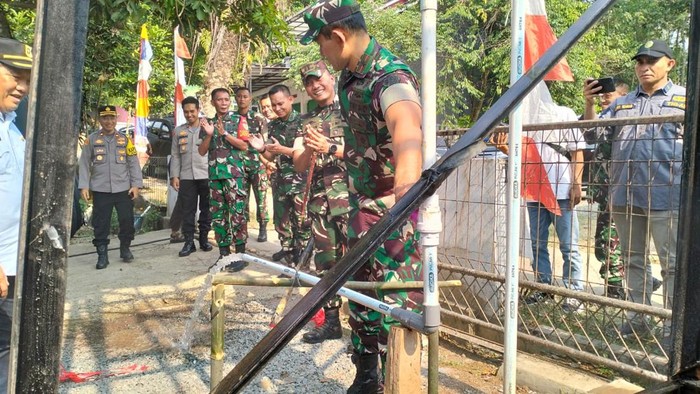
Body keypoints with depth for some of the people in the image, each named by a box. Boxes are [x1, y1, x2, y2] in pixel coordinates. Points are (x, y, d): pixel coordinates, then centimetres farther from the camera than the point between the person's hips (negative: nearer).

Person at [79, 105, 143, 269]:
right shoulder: (91, 139, 5)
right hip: (100, 190, -1)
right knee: (101, 224, 2)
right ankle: (102, 255, 12)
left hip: (124, 189, 1)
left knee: (127, 221, 4)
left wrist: (136, 184, -1)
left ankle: (125, 249, 24)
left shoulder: (125, 139, 7)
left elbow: (133, 163, 6)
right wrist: (84, 186, -3)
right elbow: (84, 164, 4)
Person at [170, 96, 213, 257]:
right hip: (186, 177, 2)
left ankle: (204, 239, 18)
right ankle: (189, 242, 9)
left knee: (206, 209, 6)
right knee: (187, 210, 3)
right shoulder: (179, 131, 11)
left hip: (206, 175, -2)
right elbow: (175, 156, 11)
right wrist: (174, 175, 3)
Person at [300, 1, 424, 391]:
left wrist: (406, 185, -64)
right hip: (363, 202, 9)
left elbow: (406, 128, -48)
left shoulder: (392, 78, -26)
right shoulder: (348, 74, 3)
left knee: (396, 302, -7)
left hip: (396, 206, -9)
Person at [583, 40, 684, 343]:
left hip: (665, 196, -4)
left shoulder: (684, 99, 5)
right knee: (633, 259, 13)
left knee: (672, 264, -1)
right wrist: (590, 104, -5)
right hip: (624, 196, 5)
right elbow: (596, 133, 10)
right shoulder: (622, 104, 18)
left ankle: (673, 326, 7)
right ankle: (639, 318, 24)